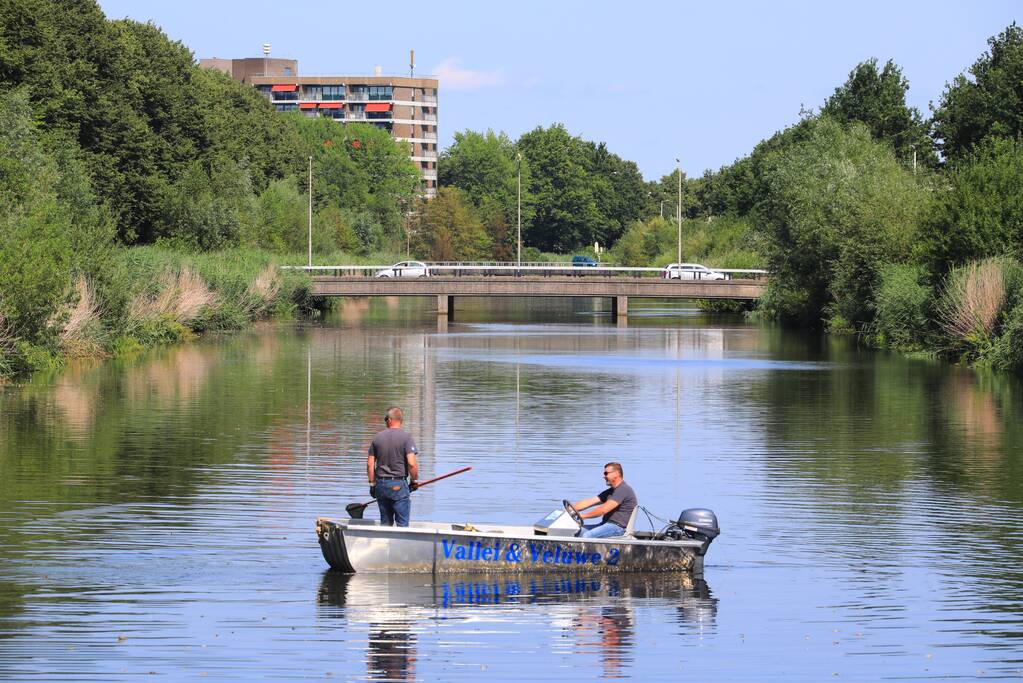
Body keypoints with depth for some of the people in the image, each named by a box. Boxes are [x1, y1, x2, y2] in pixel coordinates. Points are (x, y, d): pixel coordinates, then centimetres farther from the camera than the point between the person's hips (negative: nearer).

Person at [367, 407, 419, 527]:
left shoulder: (378, 437, 5)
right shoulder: (406, 437, -8)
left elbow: (370, 464, 6)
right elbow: (412, 463, -16)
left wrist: (372, 484, 15)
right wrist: (415, 481, 0)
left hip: (381, 484, 4)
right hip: (399, 485, -4)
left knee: (385, 523, 13)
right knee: (402, 524, -1)